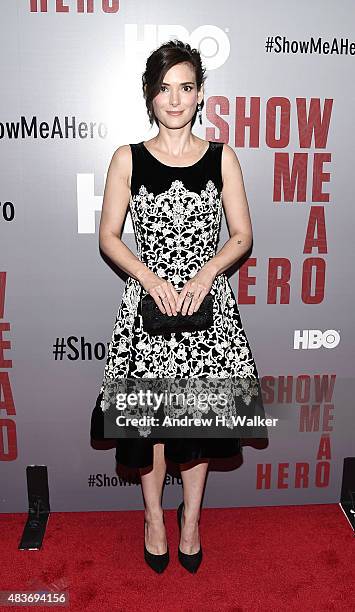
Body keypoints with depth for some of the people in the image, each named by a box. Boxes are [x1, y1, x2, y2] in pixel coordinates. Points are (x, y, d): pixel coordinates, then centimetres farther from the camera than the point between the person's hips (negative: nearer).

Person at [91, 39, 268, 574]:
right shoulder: (128, 159, 1)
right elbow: (108, 236, 1)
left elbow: (242, 236, 3)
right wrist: (152, 278, -13)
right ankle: (154, 516, 33)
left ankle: (190, 518, 32)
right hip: (148, 298, 0)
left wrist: (207, 273, -14)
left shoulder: (222, 157, 3)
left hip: (207, 300, 1)